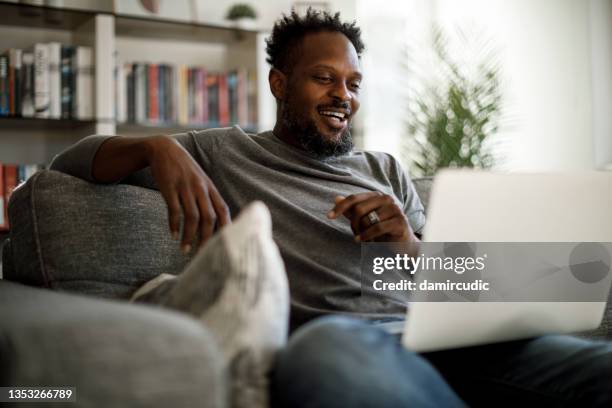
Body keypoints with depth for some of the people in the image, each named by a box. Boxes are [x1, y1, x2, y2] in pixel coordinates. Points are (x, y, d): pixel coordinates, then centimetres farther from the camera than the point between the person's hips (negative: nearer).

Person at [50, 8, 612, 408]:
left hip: (438, 337, 5)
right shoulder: (222, 155, 20)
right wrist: (158, 147, -6)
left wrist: (409, 248, -2)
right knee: (324, 345, -45)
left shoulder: (385, 169, 29)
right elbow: (72, 160, 17)